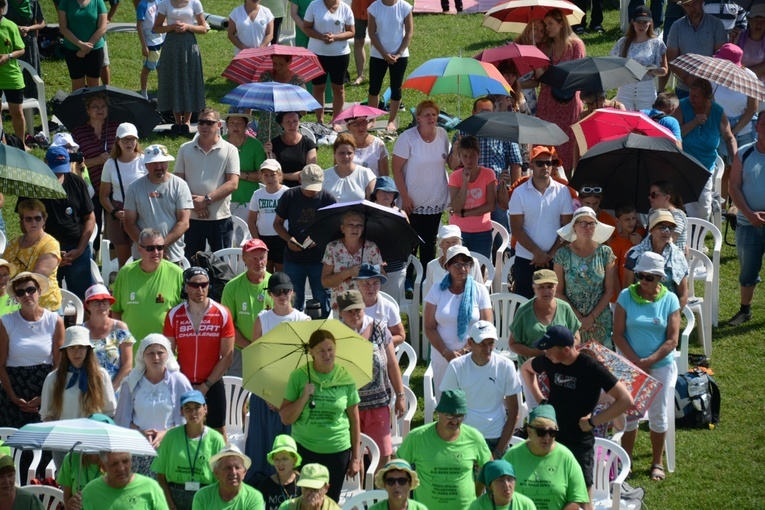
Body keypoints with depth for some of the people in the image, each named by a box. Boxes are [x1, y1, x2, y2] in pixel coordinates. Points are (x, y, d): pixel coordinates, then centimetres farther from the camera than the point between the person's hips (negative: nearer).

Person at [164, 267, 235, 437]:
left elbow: (227, 356, -5)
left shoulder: (222, 314, -5)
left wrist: (205, 386, -8)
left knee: (217, 433, 5)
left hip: (212, 385, -1)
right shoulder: (174, 315, -1)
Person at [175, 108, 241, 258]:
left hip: (220, 218, -2)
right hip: (191, 218, 2)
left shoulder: (229, 150, 2)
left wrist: (206, 200, -15)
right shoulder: (185, 149, 8)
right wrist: (193, 202, -12)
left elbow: (232, 183, -7)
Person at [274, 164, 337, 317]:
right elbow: (278, 223, 8)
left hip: (320, 258, -1)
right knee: (294, 300, 9)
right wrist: (288, 239, -11)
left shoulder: (328, 198, -4)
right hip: (293, 258, 1)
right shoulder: (289, 197, -1)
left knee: (323, 297, 4)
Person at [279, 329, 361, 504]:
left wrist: (356, 457, 2)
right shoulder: (299, 376, -5)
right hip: (304, 450, -1)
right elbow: (286, 419, -4)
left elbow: (354, 420, 2)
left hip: (338, 451, 1)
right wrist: (304, 397, -19)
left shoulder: (346, 378, -3)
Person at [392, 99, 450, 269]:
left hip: (436, 202, 4)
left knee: (430, 243, 14)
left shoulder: (442, 134, -1)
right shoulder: (408, 137, -14)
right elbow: (396, 170, -12)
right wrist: (405, 197, -17)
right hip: (413, 203, -4)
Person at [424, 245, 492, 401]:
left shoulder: (479, 291, 0)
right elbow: (429, 327, 0)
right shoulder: (437, 291, 2)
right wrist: (446, 353, -12)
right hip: (442, 359, 1)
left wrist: (465, 351, -12)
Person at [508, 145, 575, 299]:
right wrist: (537, 252, -12)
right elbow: (516, 229, -4)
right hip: (525, 259, -1)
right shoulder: (519, 193, -2)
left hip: (554, 259, 1)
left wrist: (551, 254, -7)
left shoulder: (562, 191, 1)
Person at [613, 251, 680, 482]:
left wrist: (648, 362, -17)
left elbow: (672, 340, -9)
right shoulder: (626, 297, -7)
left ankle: (657, 463, 22)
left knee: (658, 415, 8)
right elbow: (618, 335, -8)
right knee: (629, 413, 6)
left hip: (661, 366, 0)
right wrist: (636, 362, -17)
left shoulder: (670, 300, -7)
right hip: (630, 365, 0)